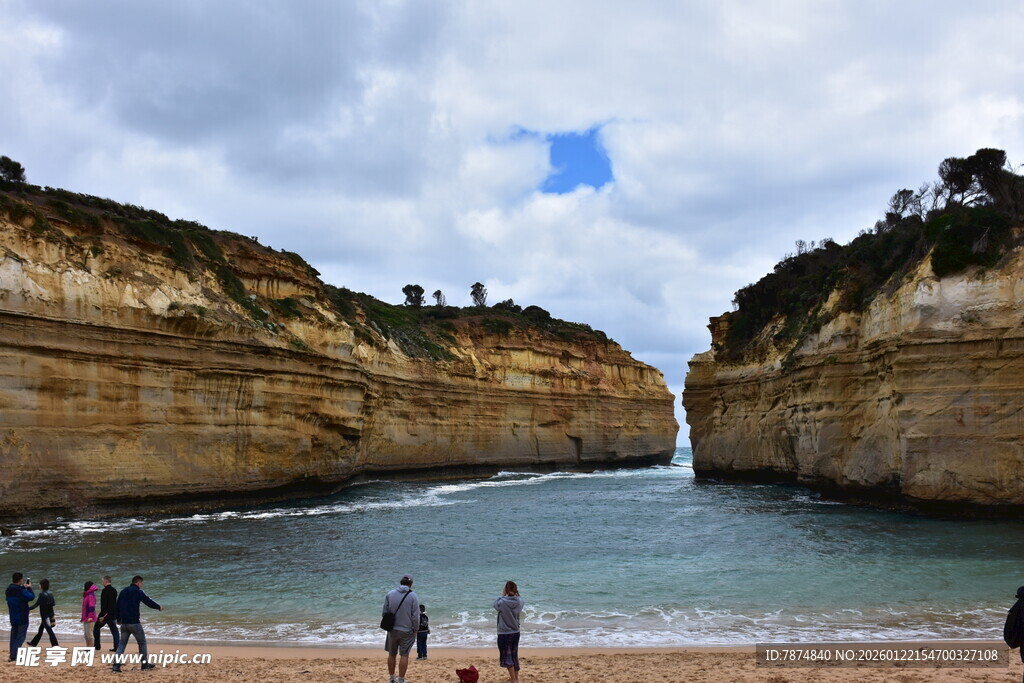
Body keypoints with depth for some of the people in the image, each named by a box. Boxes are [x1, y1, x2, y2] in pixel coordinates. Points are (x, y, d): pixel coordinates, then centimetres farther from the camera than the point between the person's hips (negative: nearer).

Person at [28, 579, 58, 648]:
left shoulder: (42, 594, -18)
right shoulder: (50, 593, 5)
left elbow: (36, 604, -18)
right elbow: (53, 603, 9)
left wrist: (28, 608, -11)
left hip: (45, 615, -8)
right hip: (50, 614, 8)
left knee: (49, 630, -6)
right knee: (41, 629, 22)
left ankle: (55, 644, -8)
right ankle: (34, 642, 36)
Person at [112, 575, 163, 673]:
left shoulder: (123, 592, 12)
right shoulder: (138, 592, -8)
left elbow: (118, 606, 18)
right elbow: (149, 601, -6)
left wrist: (118, 619, 29)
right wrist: (159, 607, 11)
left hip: (123, 623, 6)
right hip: (134, 623, -6)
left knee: (122, 644, 9)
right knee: (142, 642, 8)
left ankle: (116, 665, -3)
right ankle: (145, 665, 13)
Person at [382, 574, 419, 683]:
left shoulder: (390, 594, -2)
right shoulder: (413, 597, -10)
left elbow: (384, 613, 3)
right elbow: (415, 616, -10)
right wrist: (415, 630, 3)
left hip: (392, 630, 3)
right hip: (406, 630, -3)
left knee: (392, 654, 15)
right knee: (404, 655, 5)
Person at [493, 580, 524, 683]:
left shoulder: (502, 602, -22)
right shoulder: (520, 602, -10)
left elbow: (495, 605, 0)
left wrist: (502, 595, 4)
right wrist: (516, 593, 4)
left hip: (504, 634, -5)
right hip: (516, 632, 5)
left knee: (507, 656, 7)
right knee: (514, 656, 20)